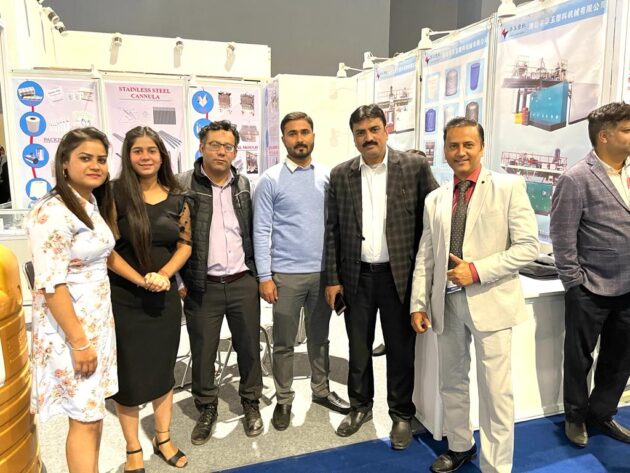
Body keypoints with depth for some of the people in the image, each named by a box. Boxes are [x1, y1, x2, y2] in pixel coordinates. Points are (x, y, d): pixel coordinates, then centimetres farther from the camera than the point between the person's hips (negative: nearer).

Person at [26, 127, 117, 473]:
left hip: (98, 319, 8)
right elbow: (50, 285, -22)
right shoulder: (52, 212, -19)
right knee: (85, 419, 2)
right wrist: (79, 341, -20)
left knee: (93, 411, 17)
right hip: (69, 326, -8)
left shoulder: (91, 205, 8)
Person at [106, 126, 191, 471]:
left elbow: (185, 244, 5)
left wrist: (164, 274, -11)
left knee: (163, 368, 15)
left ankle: (163, 439, 35)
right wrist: (141, 280, -18)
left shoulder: (176, 198, 2)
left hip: (165, 296, 3)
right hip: (124, 297, -3)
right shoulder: (115, 194, -9)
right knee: (129, 373, 9)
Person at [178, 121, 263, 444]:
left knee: (249, 346, 13)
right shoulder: (183, 185, -5)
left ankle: (251, 402, 33)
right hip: (202, 286, -3)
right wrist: (179, 280, -8)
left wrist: (258, 271, 9)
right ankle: (206, 408, 31)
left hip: (244, 282, 3)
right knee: (203, 351, 11)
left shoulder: (244, 185, 7)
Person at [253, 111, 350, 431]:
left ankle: (322, 390, 36)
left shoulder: (327, 177, 5)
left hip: (322, 272, 3)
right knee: (284, 343, 10)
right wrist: (264, 277, -11)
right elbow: (261, 232, -7)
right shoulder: (270, 180, -5)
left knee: (319, 337, 18)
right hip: (286, 275, -3)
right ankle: (284, 400, 26)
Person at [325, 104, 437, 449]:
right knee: (358, 347, 15)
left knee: (400, 349, 11)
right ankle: (360, 406, 36)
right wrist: (333, 278, 1)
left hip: (399, 275, -2)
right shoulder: (340, 175, 3)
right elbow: (333, 230, 4)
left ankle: (401, 414, 30)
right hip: (356, 276, 2)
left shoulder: (415, 167, -4)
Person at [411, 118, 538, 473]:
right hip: (447, 303, 5)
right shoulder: (435, 200, 10)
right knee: (452, 383, 17)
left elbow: (528, 246, -9)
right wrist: (419, 303, 2)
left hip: (489, 302, -4)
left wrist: (477, 270, -18)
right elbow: (425, 256, 9)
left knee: (495, 391, 2)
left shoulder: (509, 187, -3)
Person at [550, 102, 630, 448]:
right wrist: (574, 284, -12)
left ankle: (602, 414, 37)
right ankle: (576, 416, 32)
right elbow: (562, 238, -13)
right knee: (579, 358, 12)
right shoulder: (576, 179, -13)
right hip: (590, 291, -6)